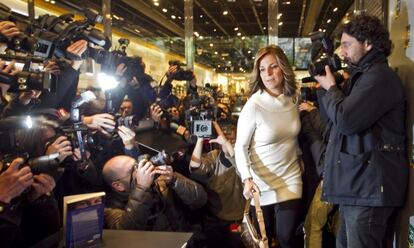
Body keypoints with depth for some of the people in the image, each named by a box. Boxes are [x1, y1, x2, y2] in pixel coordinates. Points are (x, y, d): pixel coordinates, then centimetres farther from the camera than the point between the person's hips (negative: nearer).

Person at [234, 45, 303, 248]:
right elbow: (240, 146, -14)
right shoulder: (254, 105, -17)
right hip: (262, 182, -3)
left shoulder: (292, 99, -2)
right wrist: (247, 178, -25)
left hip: (290, 178, 3)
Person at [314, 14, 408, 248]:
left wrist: (331, 88, -5)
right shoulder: (364, 76, 21)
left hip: (369, 188, -10)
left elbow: (345, 120, -21)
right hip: (357, 185, 11)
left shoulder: (379, 76, -13)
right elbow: (335, 121, 24)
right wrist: (334, 87, 11)